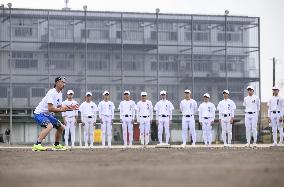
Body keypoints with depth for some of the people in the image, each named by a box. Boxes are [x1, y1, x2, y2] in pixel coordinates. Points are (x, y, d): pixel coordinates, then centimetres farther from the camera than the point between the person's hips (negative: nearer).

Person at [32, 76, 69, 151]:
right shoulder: (52, 92, -21)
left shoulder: (60, 94, 10)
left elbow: (59, 107, 10)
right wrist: (61, 109, -22)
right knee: (49, 126, -34)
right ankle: (37, 145, -38)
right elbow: (50, 108, -28)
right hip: (39, 113, -10)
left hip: (48, 114, 10)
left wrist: (67, 108, -7)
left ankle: (56, 145, 32)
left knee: (61, 127, 15)